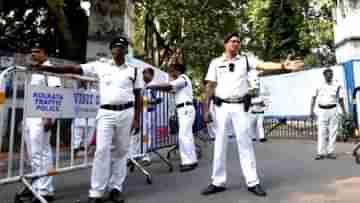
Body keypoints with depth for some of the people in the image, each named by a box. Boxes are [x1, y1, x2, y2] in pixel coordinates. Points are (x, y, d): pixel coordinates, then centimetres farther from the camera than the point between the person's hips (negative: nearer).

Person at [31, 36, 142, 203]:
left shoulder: (133, 70, 7)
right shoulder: (101, 65, 6)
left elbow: (137, 96, 7)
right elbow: (74, 69, 2)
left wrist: (137, 119, 1)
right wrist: (45, 67, -5)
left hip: (126, 113, 1)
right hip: (106, 113, -1)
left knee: (121, 151, 7)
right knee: (102, 151, -4)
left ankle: (116, 188, 19)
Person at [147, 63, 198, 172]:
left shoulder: (183, 78, -8)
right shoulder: (181, 80, 23)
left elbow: (168, 86, -20)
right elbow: (170, 89, 15)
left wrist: (152, 86, -15)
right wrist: (156, 87, 5)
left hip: (185, 109, -10)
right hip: (183, 110, 10)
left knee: (183, 136, -11)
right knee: (187, 135, 11)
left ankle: (189, 161, -6)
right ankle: (191, 160, 18)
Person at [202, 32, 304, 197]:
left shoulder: (245, 60, 7)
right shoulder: (215, 63, 6)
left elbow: (263, 65, -8)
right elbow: (210, 87, 4)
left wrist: (283, 65, -26)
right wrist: (206, 109, 0)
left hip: (240, 106, 0)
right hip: (222, 106, 0)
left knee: (245, 143, 2)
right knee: (220, 143, 5)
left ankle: (252, 182, 10)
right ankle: (218, 182, 16)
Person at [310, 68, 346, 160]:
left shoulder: (337, 86, 4)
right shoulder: (319, 86, 3)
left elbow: (341, 100, 7)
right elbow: (314, 98, 5)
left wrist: (344, 113, 4)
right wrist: (311, 111, -2)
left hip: (333, 110, 0)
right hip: (322, 111, 0)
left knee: (332, 132, 3)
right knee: (321, 132, -1)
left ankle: (330, 152, 11)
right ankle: (321, 153, 1)